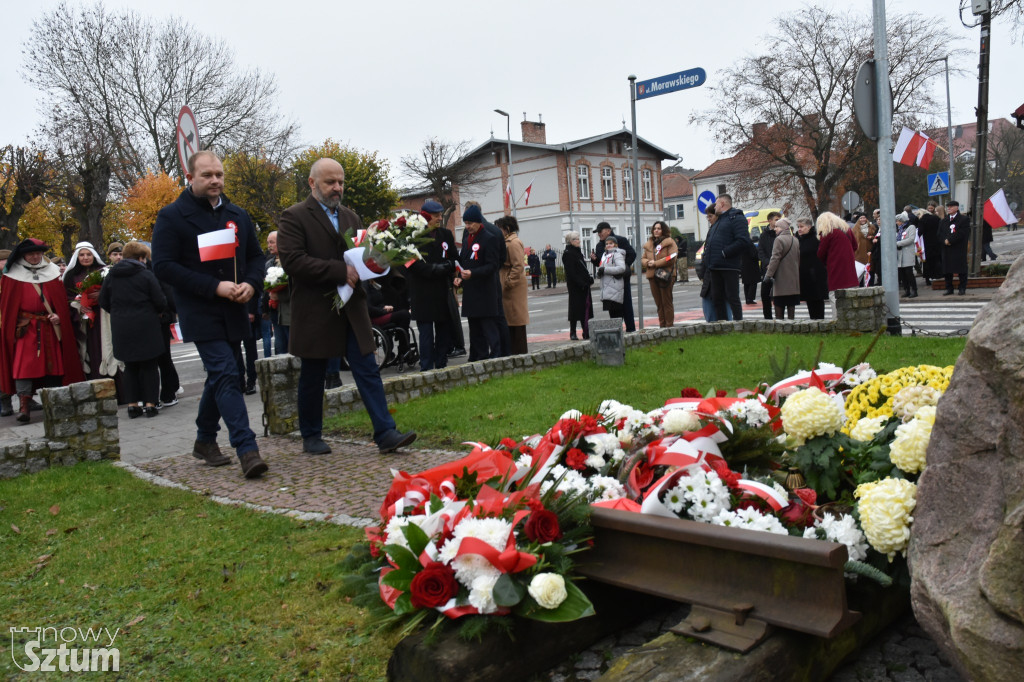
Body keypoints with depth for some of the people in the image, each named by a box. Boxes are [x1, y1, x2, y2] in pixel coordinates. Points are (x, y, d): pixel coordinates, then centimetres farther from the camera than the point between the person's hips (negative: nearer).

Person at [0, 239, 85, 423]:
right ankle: (24, 404, -13)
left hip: (49, 326, 3)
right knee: (23, 363, -11)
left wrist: (58, 316, -4)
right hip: (25, 327, -2)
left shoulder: (52, 272, 10)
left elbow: (61, 299, 12)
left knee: (52, 362, 5)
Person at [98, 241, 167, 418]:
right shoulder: (146, 275, -7)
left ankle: (132, 405, 12)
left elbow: (103, 302, 9)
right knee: (149, 365, 5)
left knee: (130, 366, 12)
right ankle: (150, 404, 3)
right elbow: (161, 302, -9)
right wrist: (154, 312, 11)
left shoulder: (110, 276, 6)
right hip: (145, 327, -4)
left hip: (121, 328, 4)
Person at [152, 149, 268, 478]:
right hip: (200, 313, -6)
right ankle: (247, 450, -17)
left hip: (233, 312, 6)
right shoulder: (172, 216, -5)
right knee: (226, 376, -15)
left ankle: (205, 441, 33)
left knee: (218, 376, 16)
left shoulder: (237, 215, 12)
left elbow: (256, 256, 16)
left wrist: (251, 283, -7)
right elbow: (163, 266, -12)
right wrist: (214, 287, -19)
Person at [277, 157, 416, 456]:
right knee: (312, 378, 8)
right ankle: (311, 437, 24)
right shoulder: (294, 217, -4)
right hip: (315, 313, -5)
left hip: (351, 309, 5)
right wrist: (340, 271, -20)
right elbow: (292, 260, -16)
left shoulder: (350, 217, 16)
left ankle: (386, 434, -2)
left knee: (368, 371, -1)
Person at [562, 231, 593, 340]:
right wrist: (580, 283, -21)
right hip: (575, 286, -8)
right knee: (575, 307, -4)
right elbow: (571, 272, -18)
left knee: (586, 306, 8)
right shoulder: (568, 254, -11)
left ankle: (586, 332, 12)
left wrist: (589, 279, 10)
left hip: (583, 285, 8)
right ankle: (573, 333, 4)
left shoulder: (577, 251, 16)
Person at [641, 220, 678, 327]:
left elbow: (671, 258, -12)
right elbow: (643, 259, 19)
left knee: (667, 302, -3)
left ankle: (669, 325, 2)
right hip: (652, 276, 6)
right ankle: (662, 325, 12)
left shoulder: (669, 242, -1)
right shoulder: (648, 244, 18)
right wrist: (648, 262, -5)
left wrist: (656, 263, -13)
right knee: (658, 303, 8)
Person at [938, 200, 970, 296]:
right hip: (947, 249, 5)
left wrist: (950, 240, -15)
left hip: (959, 249, -5)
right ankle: (949, 289, 12)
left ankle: (962, 288, 6)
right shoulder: (943, 221, 16)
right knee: (947, 270, 5)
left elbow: (961, 233, -11)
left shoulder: (964, 219, -1)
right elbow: (940, 233, 9)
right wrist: (945, 241, -10)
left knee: (961, 269, 0)